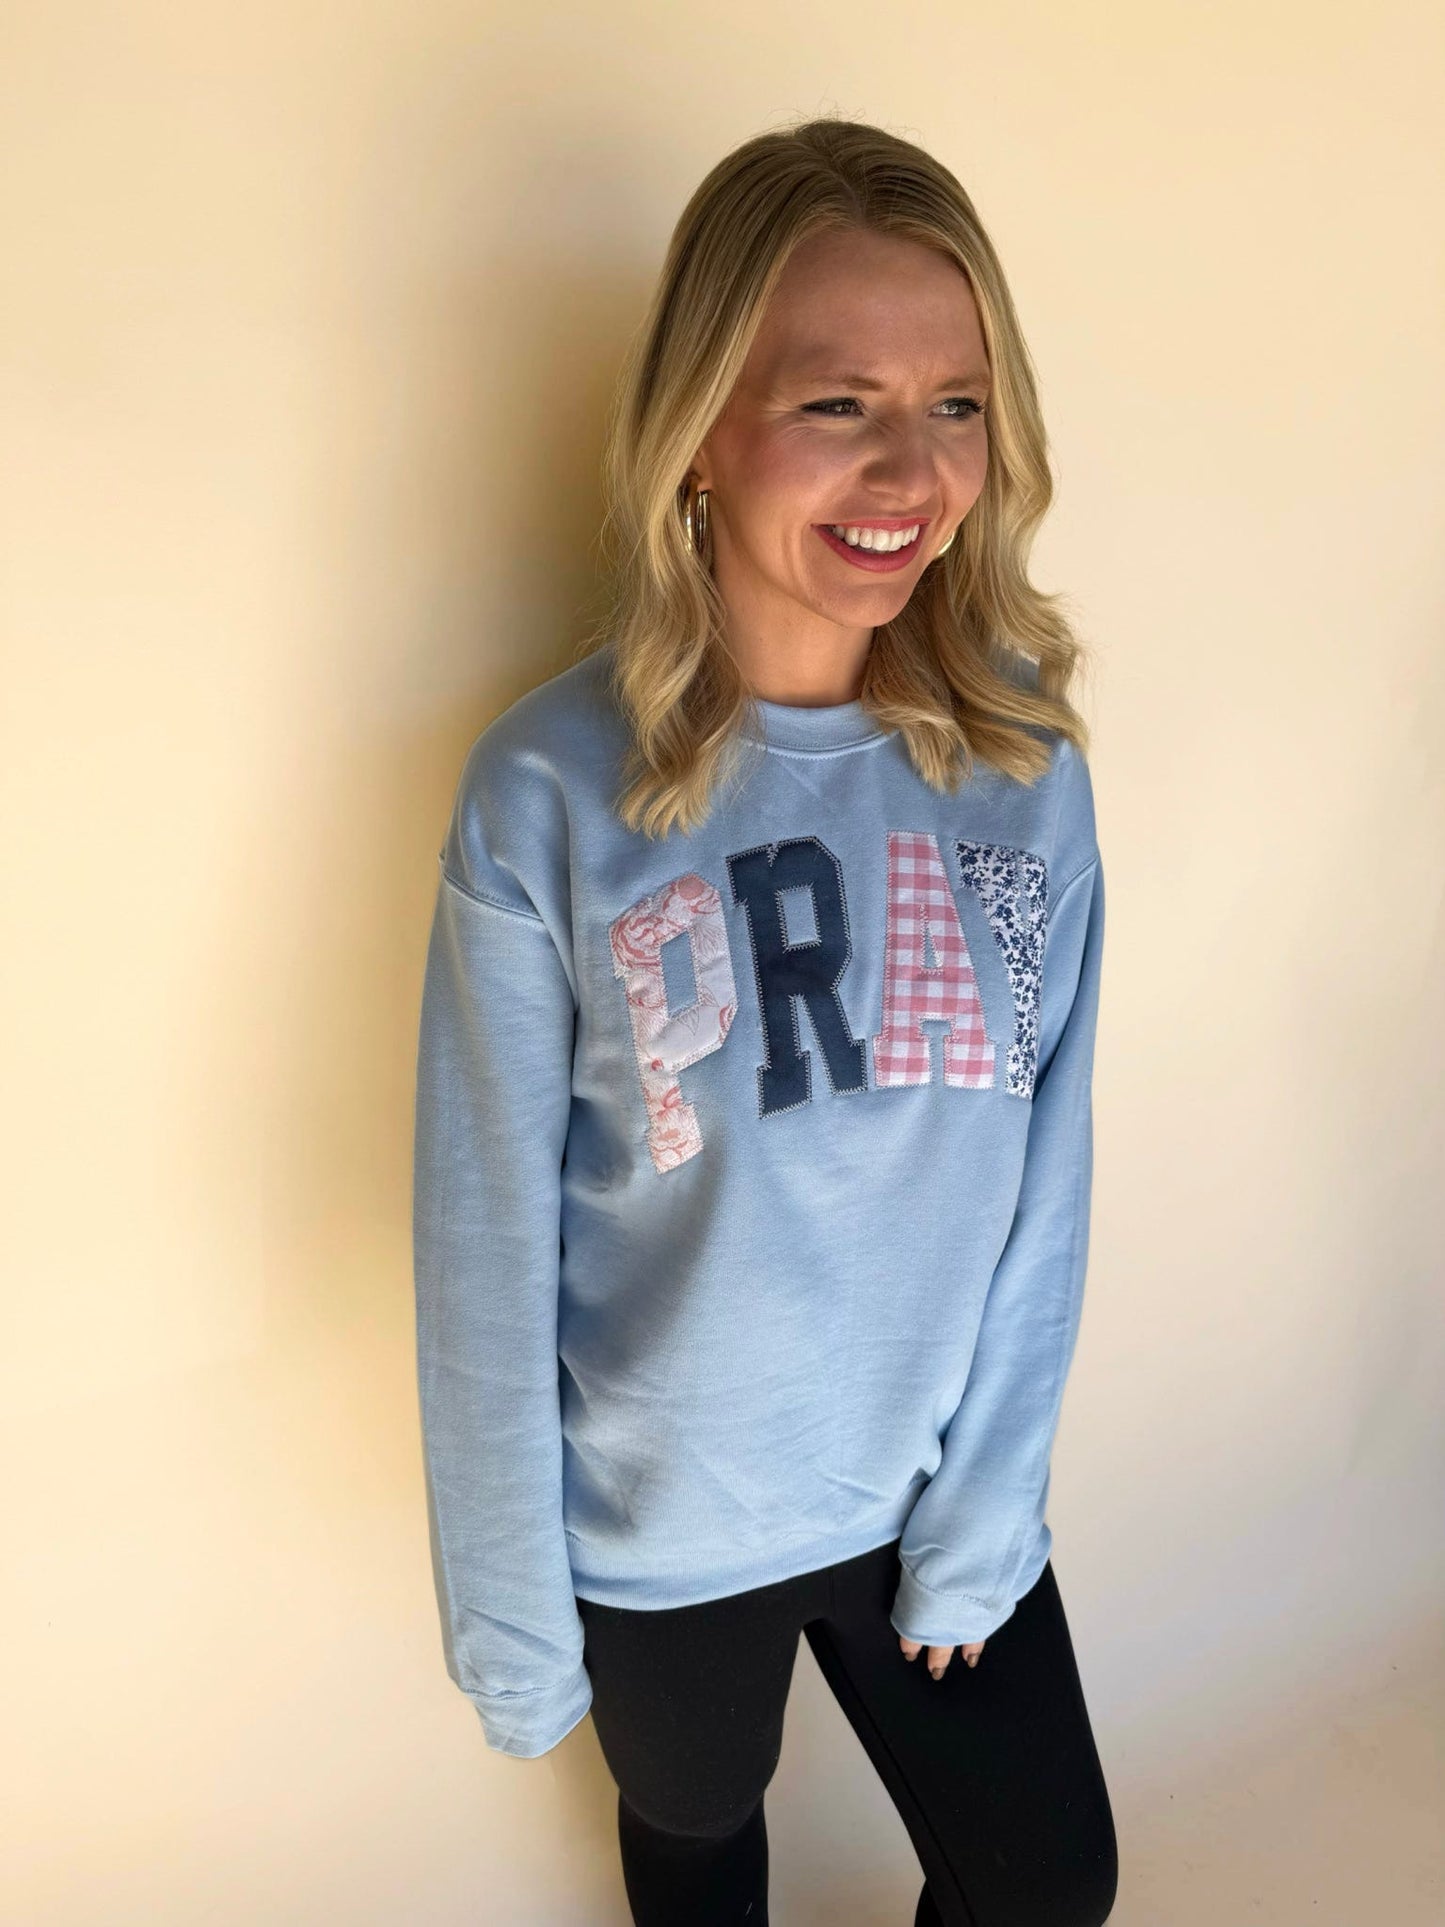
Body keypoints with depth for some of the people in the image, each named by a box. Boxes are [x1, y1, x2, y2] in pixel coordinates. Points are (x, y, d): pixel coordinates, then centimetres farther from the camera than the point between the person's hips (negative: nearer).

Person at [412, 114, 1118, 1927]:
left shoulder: (1022, 753, -12)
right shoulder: (549, 794, -21)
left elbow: (1043, 1172, -5)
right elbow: (490, 1244, -14)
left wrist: (983, 1513, -3)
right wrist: (511, 1620, -6)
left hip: (939, 1489, 3)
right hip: (660, 1527, -2)